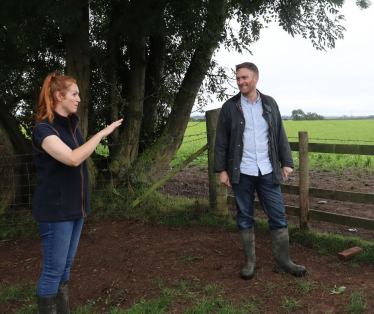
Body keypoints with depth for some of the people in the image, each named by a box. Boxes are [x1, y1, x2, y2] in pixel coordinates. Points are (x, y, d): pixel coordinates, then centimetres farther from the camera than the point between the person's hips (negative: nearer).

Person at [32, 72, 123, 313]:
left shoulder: (71, 125, 10)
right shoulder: (44, 129, -14)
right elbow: (73, 159, -28)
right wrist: (102, 133, -21)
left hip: (75, 206, 8)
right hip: (56, 209, -8)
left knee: (66, 267, 15)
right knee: (53, 269, 0)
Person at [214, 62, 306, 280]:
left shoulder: (270, 104, 7)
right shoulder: (230, 107, 1)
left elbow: (280, 136, 10)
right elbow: (221, 141, 1)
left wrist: (287, 162, 4)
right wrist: (222, 169, -4)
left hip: (268, 172, 2)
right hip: (242, 174, -1)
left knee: (278, 217, 4)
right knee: (245, 219, 8)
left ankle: (283, 261, 18)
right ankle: (250, 262, 21)